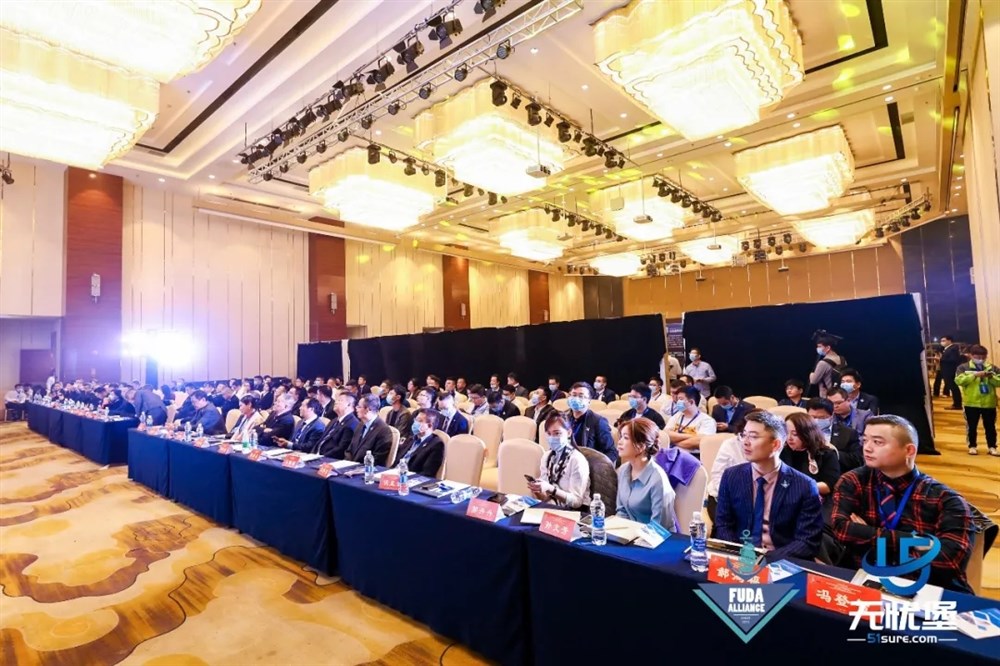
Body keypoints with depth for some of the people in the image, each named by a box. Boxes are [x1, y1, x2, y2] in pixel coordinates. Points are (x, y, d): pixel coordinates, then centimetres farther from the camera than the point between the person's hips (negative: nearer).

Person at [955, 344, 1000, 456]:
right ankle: (972, 446, 19)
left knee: (990, 426, 10)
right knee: (972, 426, 8)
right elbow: (959, 381, -15)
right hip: (971, 403, -2)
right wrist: (975, 375, -21)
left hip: (989, 403, 2)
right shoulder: (963, 367, -2)